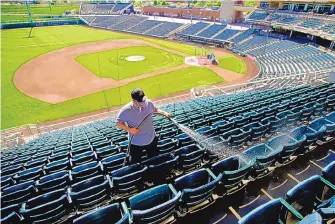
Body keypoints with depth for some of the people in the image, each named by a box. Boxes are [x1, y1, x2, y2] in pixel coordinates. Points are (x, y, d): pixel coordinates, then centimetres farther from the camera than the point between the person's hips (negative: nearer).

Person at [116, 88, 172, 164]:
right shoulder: (126, 110, -24)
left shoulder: (149, 103, -12)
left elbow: (155, 109, 9)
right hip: (136, 143, -4)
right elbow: (118, 122, -12)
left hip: (152, 139, 4)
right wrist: (129, 129, -26)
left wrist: (164, 113, -8)